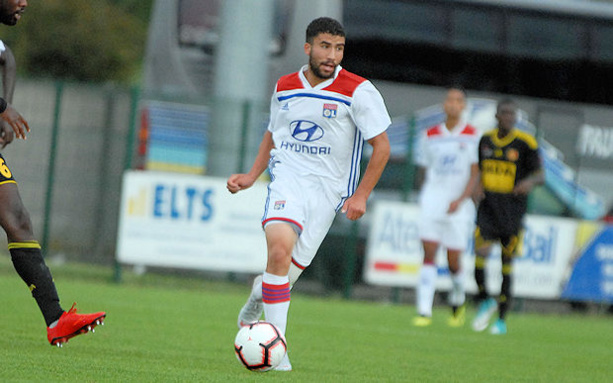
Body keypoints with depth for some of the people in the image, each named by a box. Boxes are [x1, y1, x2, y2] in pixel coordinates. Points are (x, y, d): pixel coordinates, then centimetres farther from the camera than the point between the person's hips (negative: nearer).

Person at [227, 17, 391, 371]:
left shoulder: (358, 91, -6)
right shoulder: (284, 88, 7)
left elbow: (381, 146, -1)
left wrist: (361, 196, -8)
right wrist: (252, 176, 11)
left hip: (328, 190, -1)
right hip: (287, 179, 1)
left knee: (290, 269, -4)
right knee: (280, 248, -25)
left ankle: (257, 296, 33)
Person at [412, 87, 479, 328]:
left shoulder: (473, 136, 0)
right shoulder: (431, 135, 9)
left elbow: (475, 174, -4)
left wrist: (460, 199, -16)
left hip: (459, 207, -2)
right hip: (432, 199, 2)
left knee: (454, 261, 0)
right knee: (429, 254, -11)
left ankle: (458, 302, 28)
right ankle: (424, 311, -13)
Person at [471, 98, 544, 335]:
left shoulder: (525, 143, -4)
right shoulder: (486, 140, 7)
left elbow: (540, 175, -2)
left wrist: (530, 181, -25)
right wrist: (478, 187, 1)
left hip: (513, 207, -2)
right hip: (488, 206, 2)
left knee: (507, 264, 2)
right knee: (480, 254, -16)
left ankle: (502, 319, 13)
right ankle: (484, 302, 8)